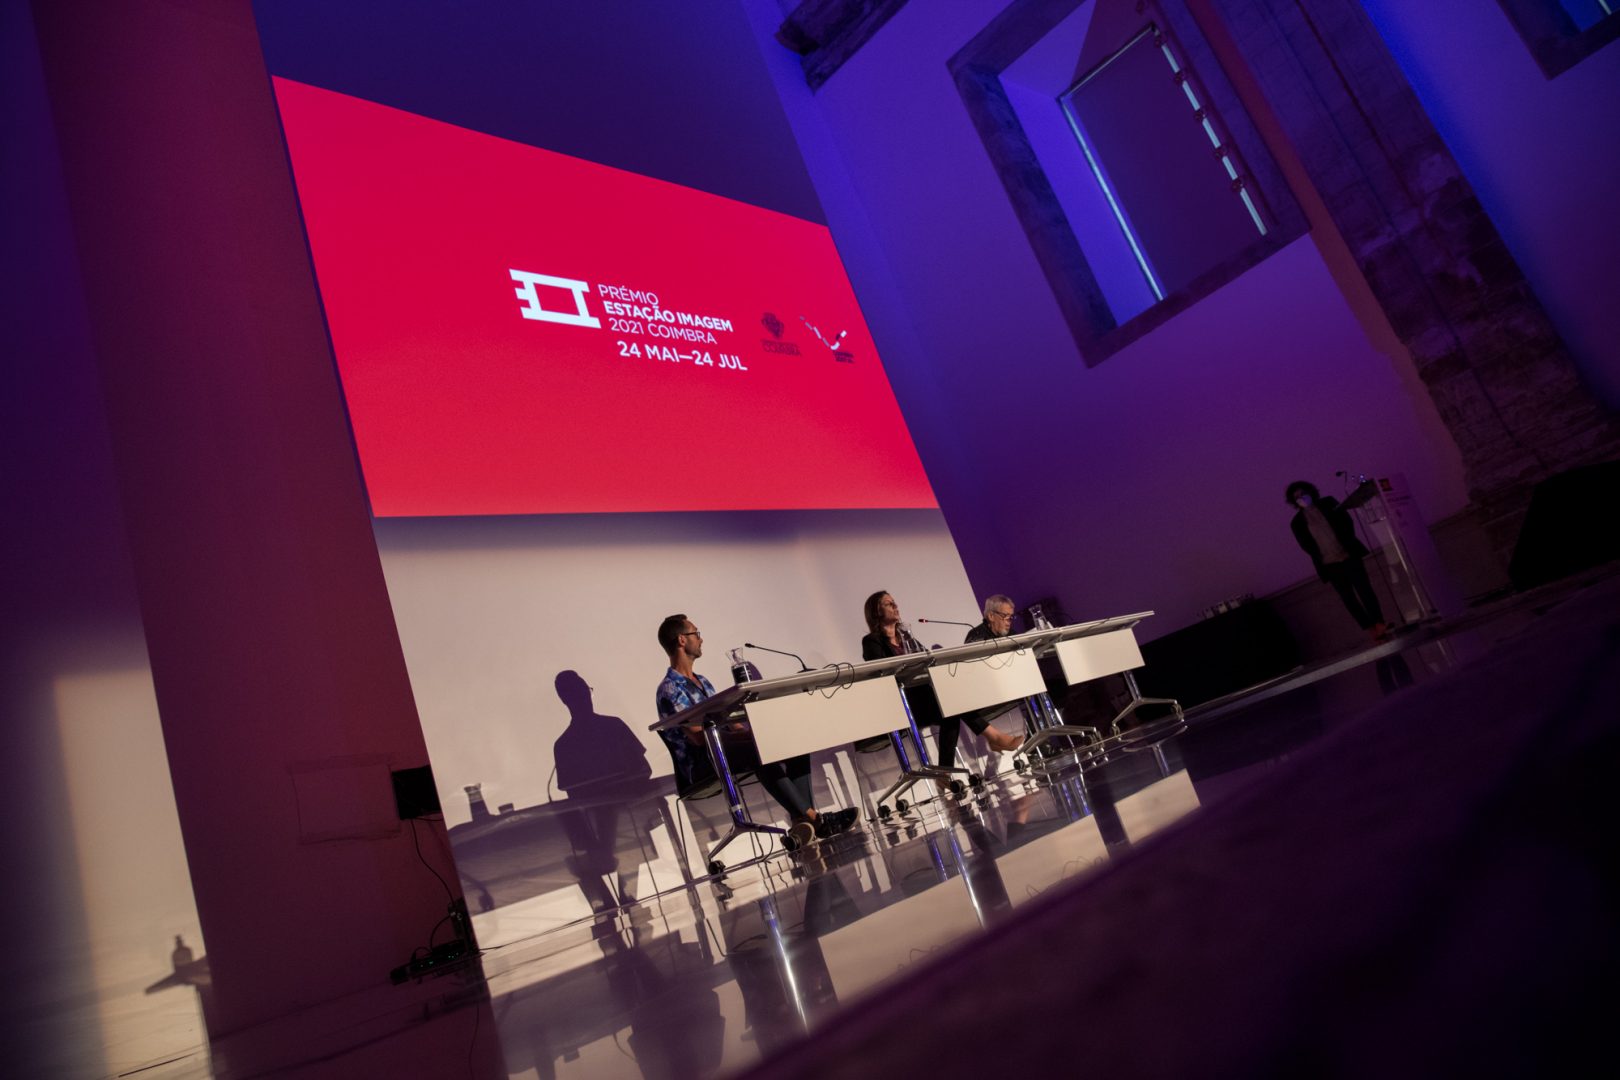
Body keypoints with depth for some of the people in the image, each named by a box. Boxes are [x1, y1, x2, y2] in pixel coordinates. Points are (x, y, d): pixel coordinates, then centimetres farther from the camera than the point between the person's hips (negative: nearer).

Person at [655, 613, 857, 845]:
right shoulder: (669, 689, -7)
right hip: (701, 767, -8)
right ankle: (812, 818, -30)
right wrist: (746, 735, -21)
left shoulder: (703, 682, 23)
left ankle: (801, 820, -26)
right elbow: (700, 737, -18)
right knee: (761, 750, -35)